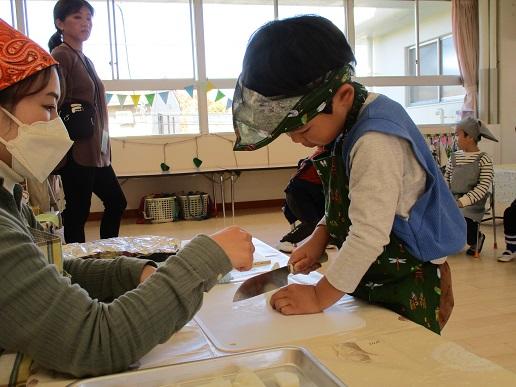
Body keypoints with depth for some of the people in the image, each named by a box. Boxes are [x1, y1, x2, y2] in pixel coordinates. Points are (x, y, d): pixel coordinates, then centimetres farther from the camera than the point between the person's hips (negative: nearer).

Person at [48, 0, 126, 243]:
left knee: (116, 202, 15)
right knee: (77, 214, -2)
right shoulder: (61, 56, -10)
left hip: (96, 152, 10)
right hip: (77, 153, -10)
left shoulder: (85, 60, 17)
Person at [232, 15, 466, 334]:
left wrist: (320, 297, -18)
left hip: (409, 293, -9)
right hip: (371, 281, 9)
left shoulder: (375, 141, -28)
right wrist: (321, 236, -1)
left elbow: (369, 235, -27)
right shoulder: (347, 126, 1)